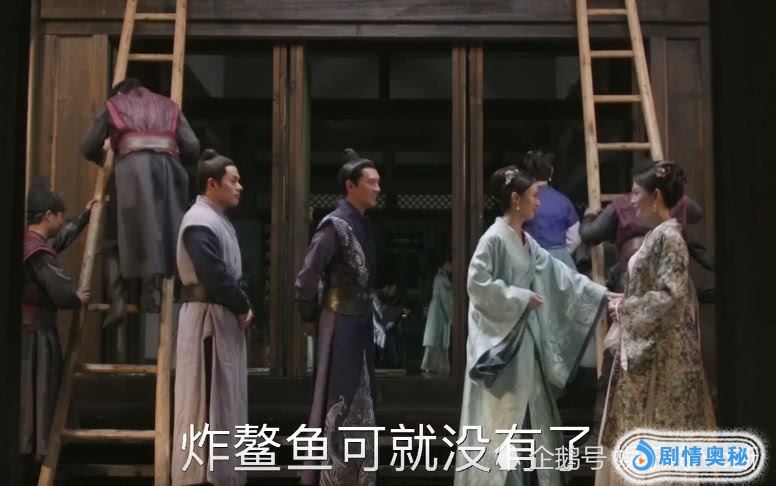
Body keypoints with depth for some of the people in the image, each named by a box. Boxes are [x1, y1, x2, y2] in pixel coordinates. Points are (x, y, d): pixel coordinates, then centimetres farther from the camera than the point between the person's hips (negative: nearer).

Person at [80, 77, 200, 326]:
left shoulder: (113, 105, 25)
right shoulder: (168, 105, 29)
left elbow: (88, 147, 20)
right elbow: (192, 147, 15)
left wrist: (107, 159, 40)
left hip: (133, 166, -2)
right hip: (167, 166, 2)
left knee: (119, 235, 3)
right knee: (167, 231, 6)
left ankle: (118, 300, -9)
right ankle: (152, 290, -9)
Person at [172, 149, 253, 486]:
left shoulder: (218, 219, 15)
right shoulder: (200, 222, -17)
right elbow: (215, 278, -24)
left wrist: (241, 306, 4)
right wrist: (242, 307, -11)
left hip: (225, 317, 10)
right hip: (208, 318, -10)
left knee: (224, 397, 15)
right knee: (207, 398, -4)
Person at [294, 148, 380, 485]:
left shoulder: (363, 223, 10)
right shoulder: (335, 225, -16)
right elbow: (306, 278, -18)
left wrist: (366, 315, 11)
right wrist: (310, 319, -7)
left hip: (360, 323, 8)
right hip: (340, 324, -8)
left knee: (360, 403, 14)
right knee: (338, 404, -1)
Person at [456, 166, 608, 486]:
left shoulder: (527, 243, 12)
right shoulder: (494, 238, -13)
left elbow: (561, 275, 15)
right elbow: (477, 283, -20)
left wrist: (603, 294, 13)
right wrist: (520, 298, -15)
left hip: (525, 338, 9)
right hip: (499, 338, -9)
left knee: (528, 410, 11)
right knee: (500, 415, -4)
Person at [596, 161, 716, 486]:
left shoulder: (668, 236, -16)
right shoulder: (657, 234, 12)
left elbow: (669, 295, -22)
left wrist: (625, 307, -13)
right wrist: (624, 301, 6)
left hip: (661, 348, -9)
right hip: (645, 344, 9)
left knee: (657, 427, -1)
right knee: (642, 427, 13)